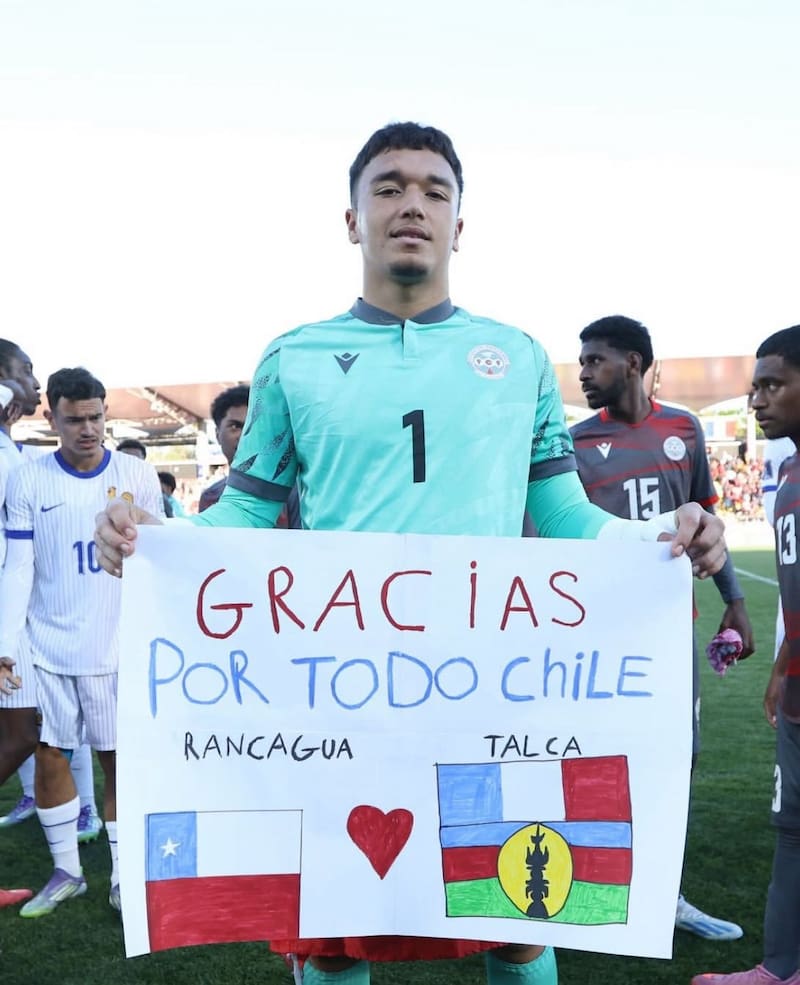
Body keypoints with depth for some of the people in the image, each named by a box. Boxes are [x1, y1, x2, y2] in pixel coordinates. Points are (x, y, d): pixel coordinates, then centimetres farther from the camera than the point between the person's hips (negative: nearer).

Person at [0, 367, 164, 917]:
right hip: (47, 647, 1)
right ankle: (66, 871, 25)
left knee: (119, 760, 5)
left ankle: (124, 876, 18)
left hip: (118, 646, -1)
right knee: (48, 757, 7)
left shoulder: (137, 476, 0)